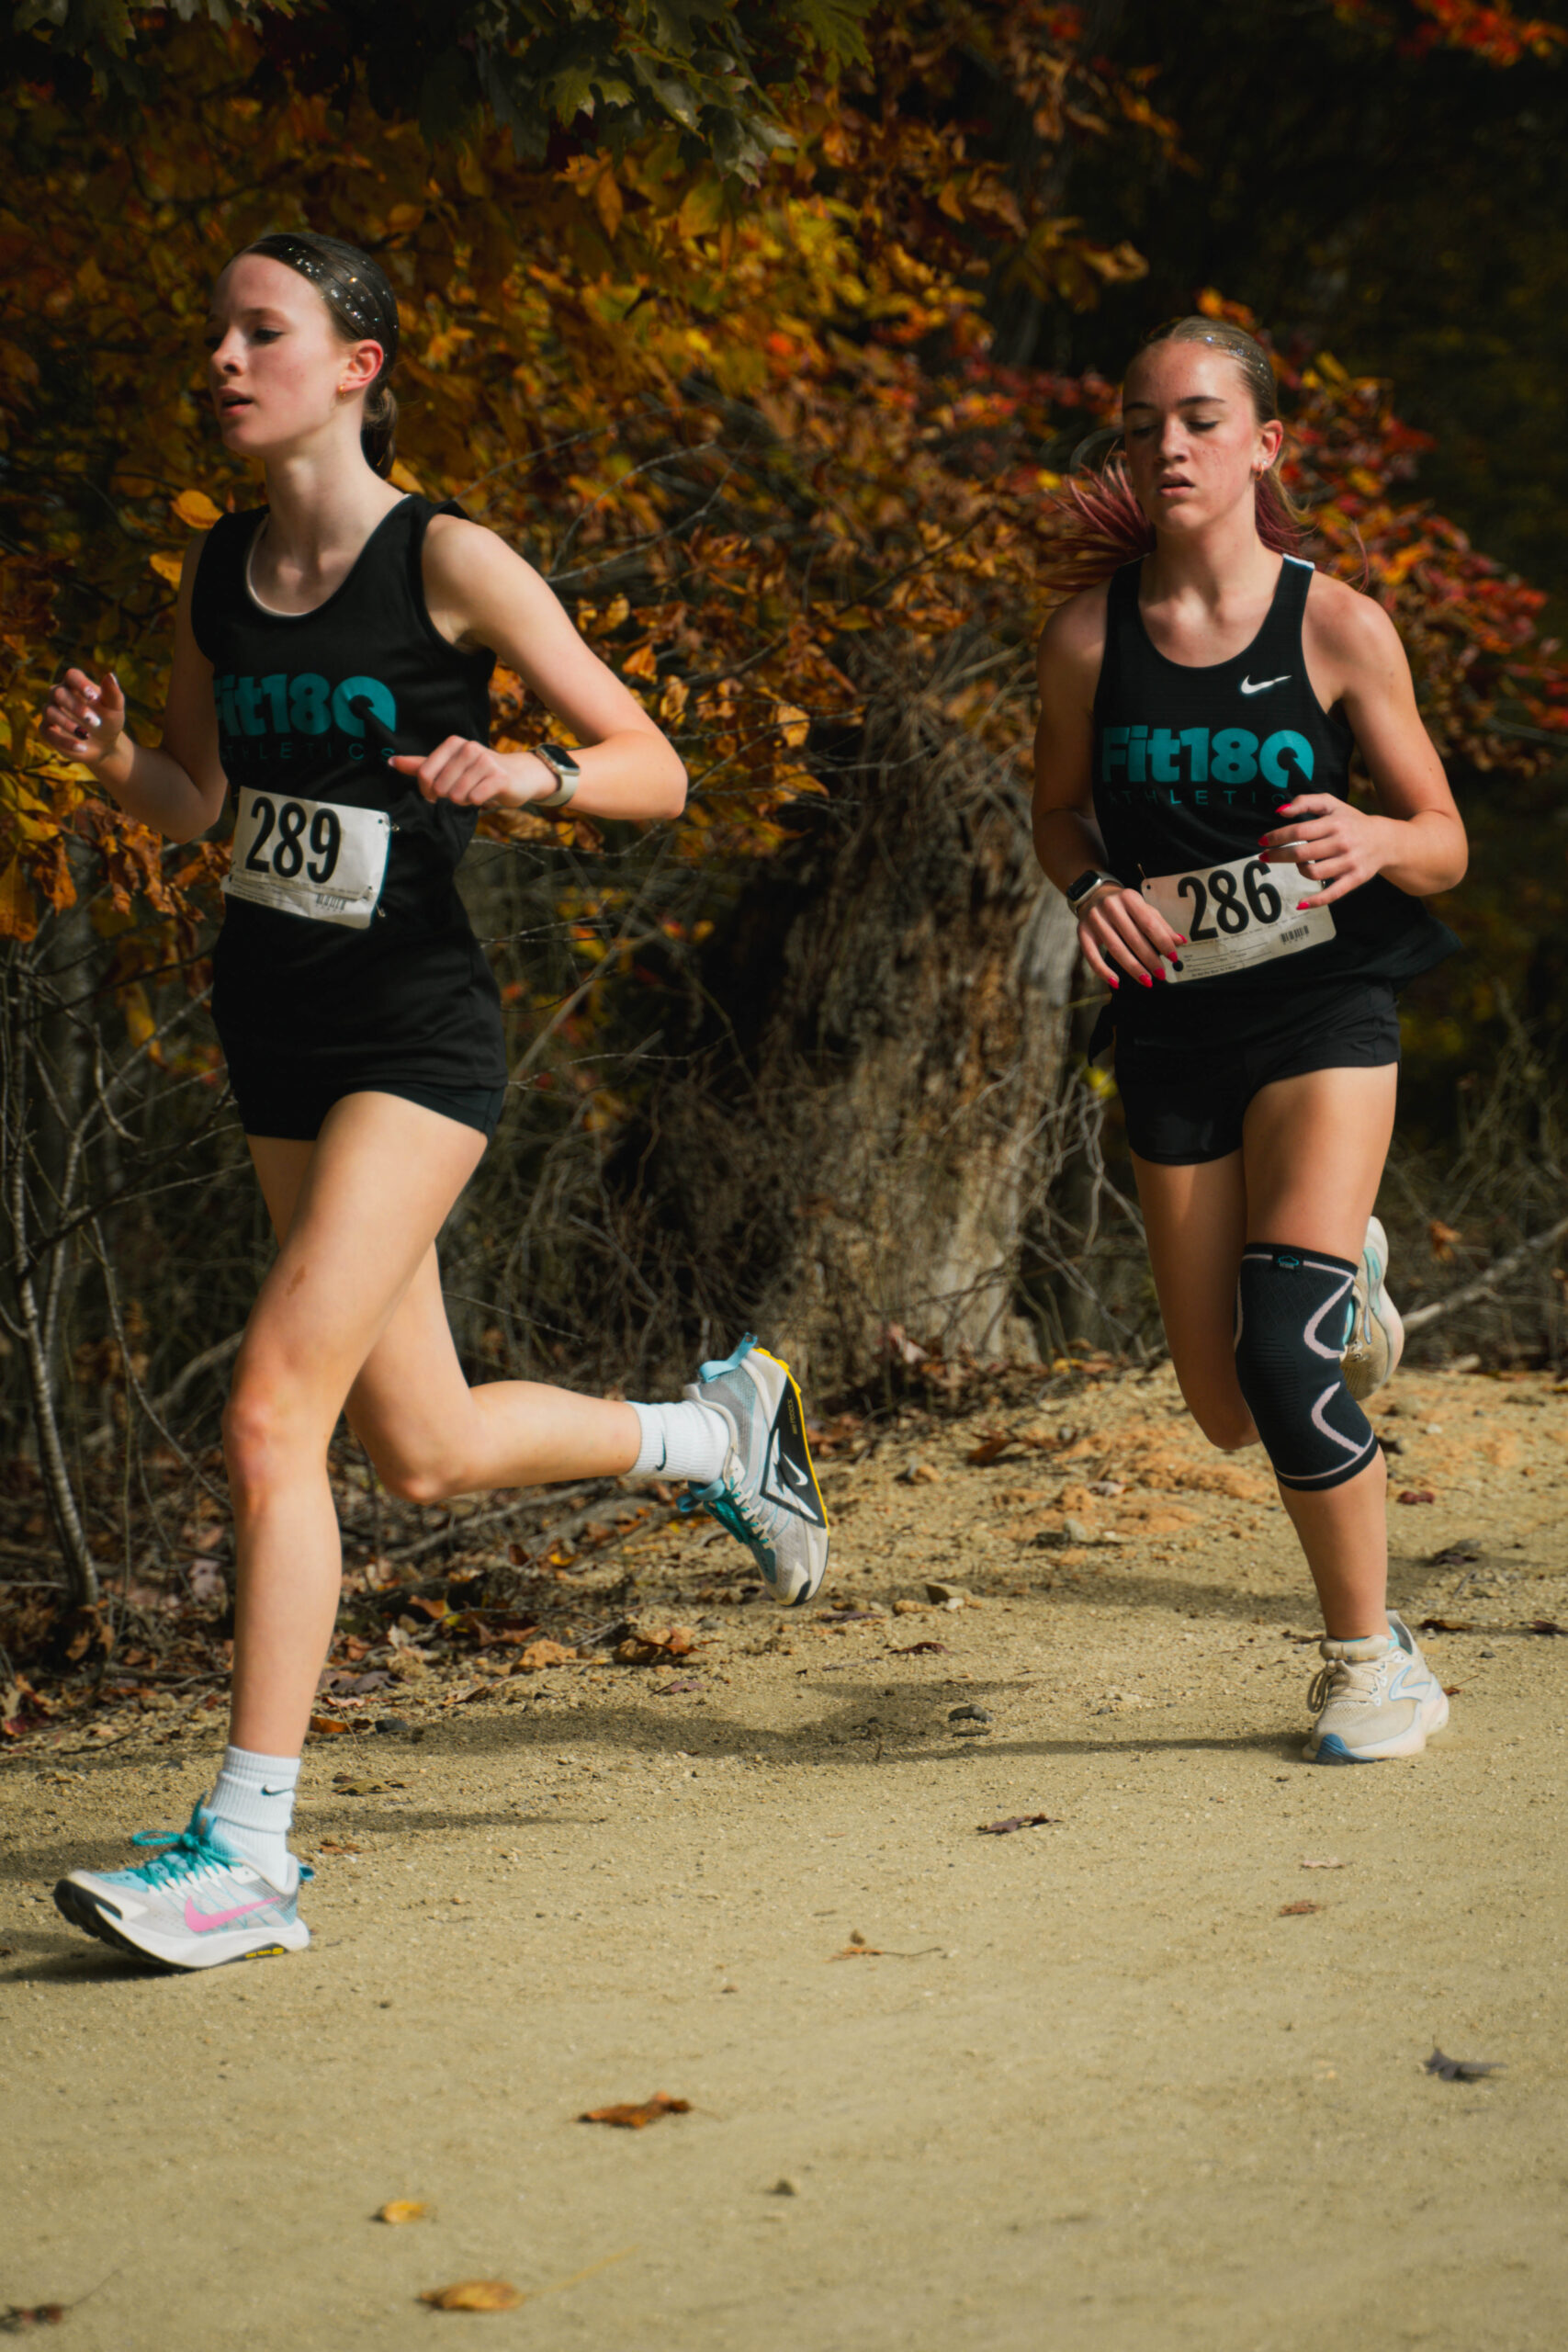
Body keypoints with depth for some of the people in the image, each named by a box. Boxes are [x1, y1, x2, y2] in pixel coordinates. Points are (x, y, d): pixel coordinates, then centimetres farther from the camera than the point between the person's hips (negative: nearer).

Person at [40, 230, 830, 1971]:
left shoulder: (447, 563, -11)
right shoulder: (214, 578, 6)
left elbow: (655, 770, -8)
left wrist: (528, 774, -28)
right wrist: (110, 755, -5)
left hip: (414, 1033, -7)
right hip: (272, 1028, 7)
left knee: (274, 1413, -18)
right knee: (424, 1454, 15)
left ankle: (247, 1852, -11)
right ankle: (718, 1427, 42)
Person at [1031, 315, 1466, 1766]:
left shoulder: (1340, 628, -10)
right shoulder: (1092, 633, -5)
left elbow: (1446, 843, -3)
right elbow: (1060, 812, 11)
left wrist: (1371, 841, -26)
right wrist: (1092, 891, -12)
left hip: (1322, 1007, -3)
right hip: (1175, 1023, 3)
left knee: (1282, 1348, -21)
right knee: (1231, 1413, 7)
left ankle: (1373, 1659, 0)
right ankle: (1339, 1275, 43)